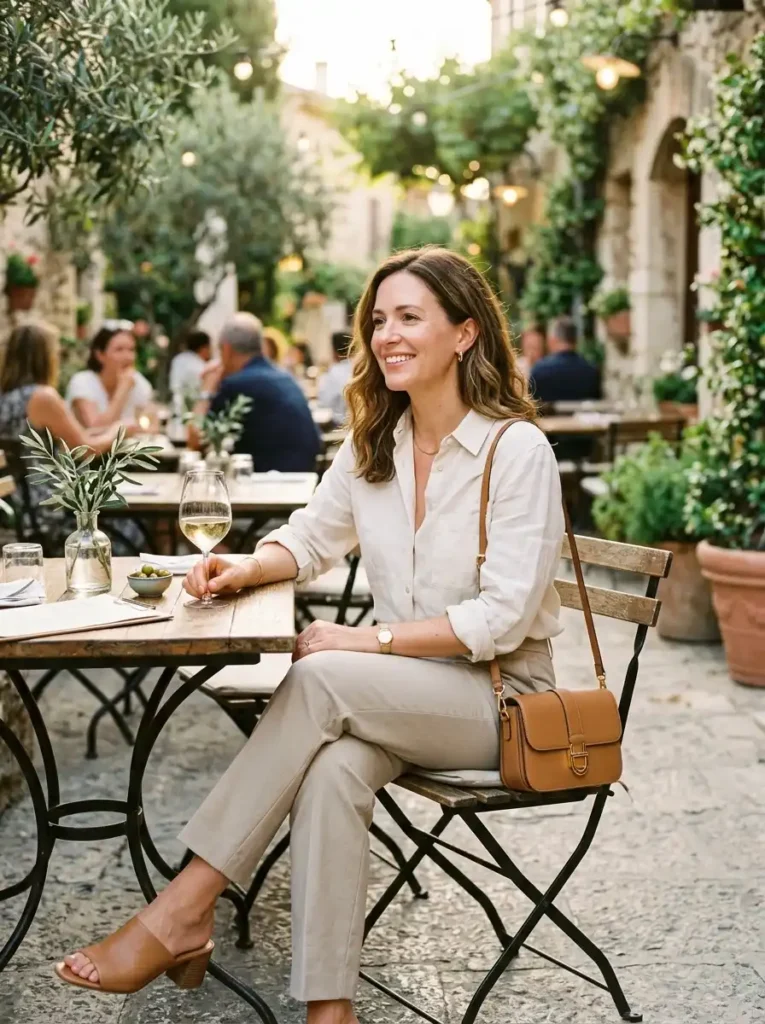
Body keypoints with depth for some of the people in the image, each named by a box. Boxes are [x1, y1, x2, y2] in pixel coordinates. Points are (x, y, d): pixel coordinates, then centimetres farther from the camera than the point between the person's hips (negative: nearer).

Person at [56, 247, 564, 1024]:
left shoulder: (518, 450, -13)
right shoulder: (372, 443, 7)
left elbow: (503, 617, -18)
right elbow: (311, 537, 18)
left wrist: (368, 640, -22)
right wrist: (246, 569, -4)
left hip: (498, 694, -4)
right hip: (398, 696, 5)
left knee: (320, 678, -31)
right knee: (333, 768, -31)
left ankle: (183, 909, -25)